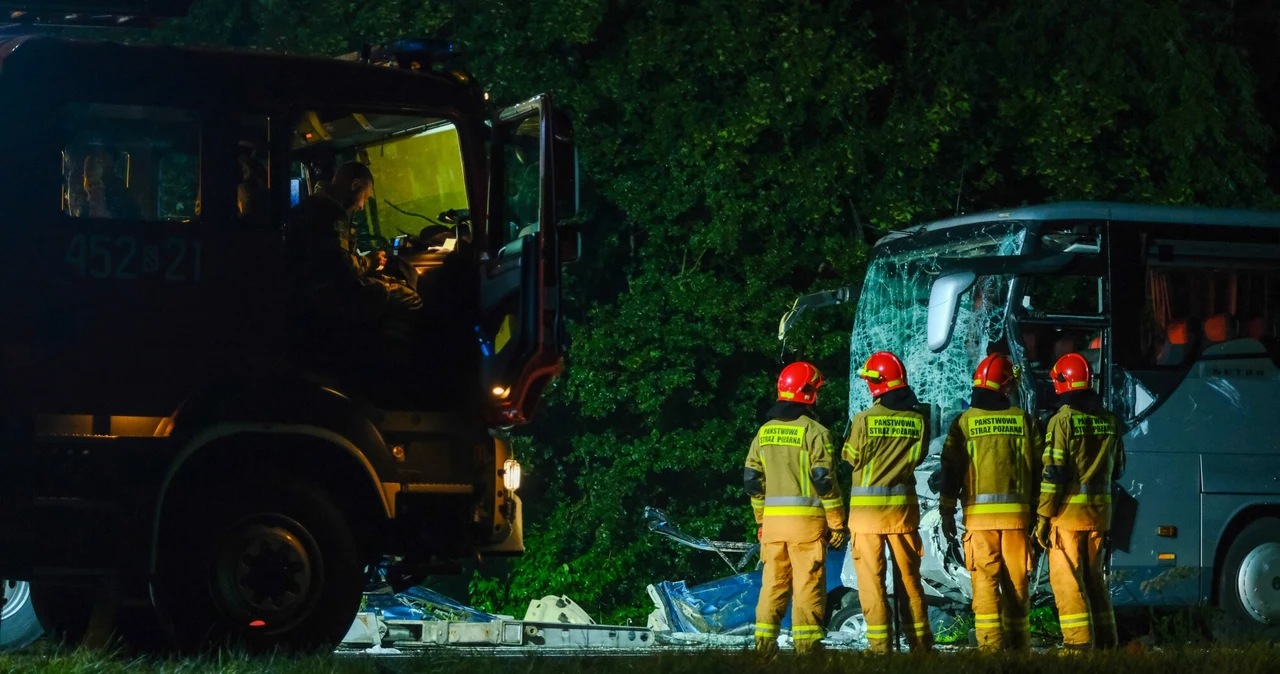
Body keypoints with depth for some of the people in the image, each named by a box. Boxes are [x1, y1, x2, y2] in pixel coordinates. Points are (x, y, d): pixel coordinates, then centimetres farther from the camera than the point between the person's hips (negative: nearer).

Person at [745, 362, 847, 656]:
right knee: (808, 584, -2)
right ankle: (806, 643, -3)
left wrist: (761, 521, 20)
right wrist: (837, 524, -4)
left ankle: (764, 642, 8)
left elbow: (752, 480, 12)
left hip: (773, 519, 5)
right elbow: (825, 481, -11)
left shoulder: (764, 432, 10)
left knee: (773, 582, 10)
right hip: (807, 520, -5)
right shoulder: (814, 432, -9)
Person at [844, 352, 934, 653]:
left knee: (871, 578, 2)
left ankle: (879, 645, 0)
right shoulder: (917, 420, -3)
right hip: (903, 506, 3)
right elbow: (917, 458, 6)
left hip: (867, 506, -3)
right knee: (909, 577, 12)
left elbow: (853, 458, -4)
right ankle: (921, 642, 16)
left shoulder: (864, 419, -13)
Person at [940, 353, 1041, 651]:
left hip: (979, 514, -2)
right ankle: (1019, 646, 12)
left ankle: (991, 646, -9)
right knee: (1017, 583, 8)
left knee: (985, 582, -1)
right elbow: (1037, 469, 8)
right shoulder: (1024, 420, 4)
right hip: (1017, 513, 2)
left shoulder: (964, 422, -1)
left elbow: (951, 470, -1)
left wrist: (947, 512, 5)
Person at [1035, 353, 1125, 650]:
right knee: (1094, 576, 16)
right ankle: (1105, 640, 16)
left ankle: (1079, 643, -5)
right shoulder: (1109, 420, 7)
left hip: (1068, 511, -6)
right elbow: (1117, 469, 15)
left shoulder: (1063, 420, -12)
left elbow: (1053, 473, -14)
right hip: (1099, 511, 6)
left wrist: (1043, 517, -10)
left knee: (1067, 580, -1)